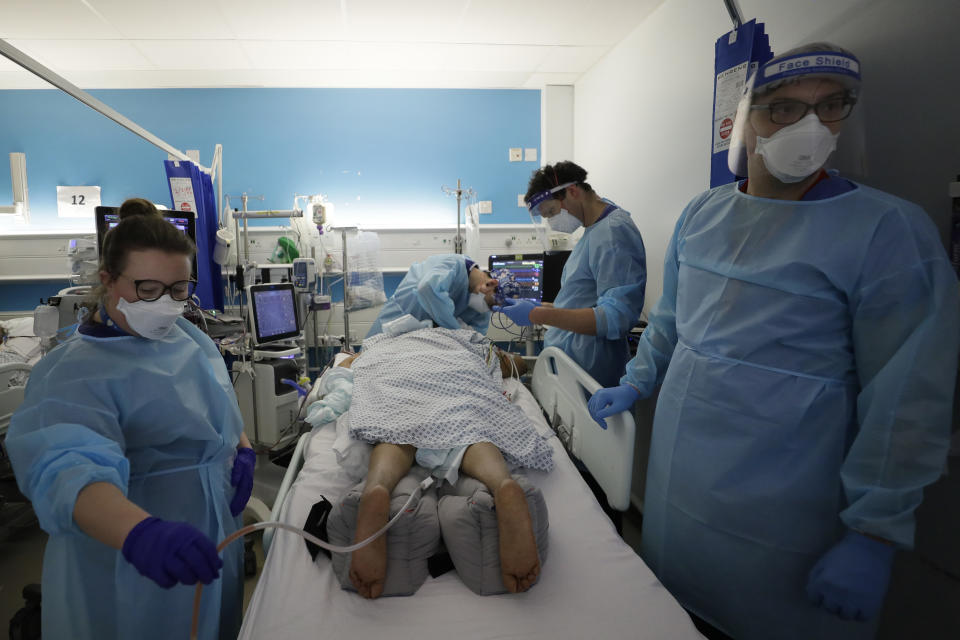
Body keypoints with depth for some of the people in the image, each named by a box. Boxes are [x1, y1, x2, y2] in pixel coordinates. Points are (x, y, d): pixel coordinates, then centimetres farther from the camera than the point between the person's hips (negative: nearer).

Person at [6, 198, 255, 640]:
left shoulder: (186, 335, 1)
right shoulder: (74, 373, -23)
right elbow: (67, 470, -39)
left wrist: (243, 448, -5)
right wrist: (141, 533, -56)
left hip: (211, 537, 7)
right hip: (133, 568, -6)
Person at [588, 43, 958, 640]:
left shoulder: (889, 229, -14)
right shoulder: (703, 212, 3)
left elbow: (908, 404, -14)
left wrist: (874, 538, -14)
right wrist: (635, 384, 14)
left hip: (780, 513, -4)